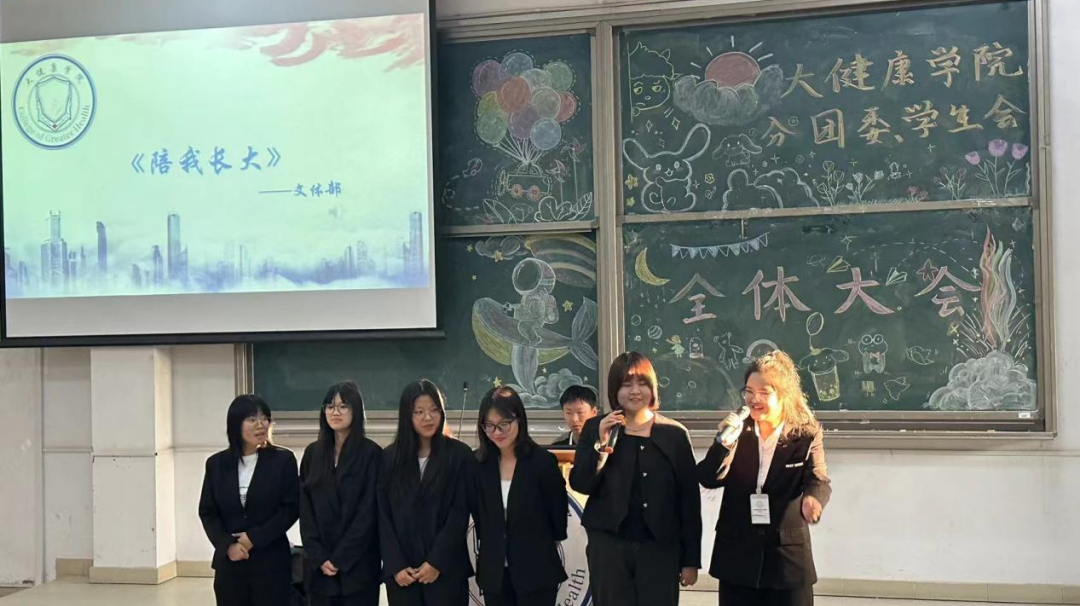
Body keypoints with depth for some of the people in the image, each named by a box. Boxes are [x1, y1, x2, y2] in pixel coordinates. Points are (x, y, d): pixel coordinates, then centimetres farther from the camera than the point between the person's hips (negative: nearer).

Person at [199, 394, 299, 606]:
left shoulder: (283, 460, -1)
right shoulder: (217, 463, 7)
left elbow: (290, 509, -5)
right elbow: (207, 512, 6)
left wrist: (254, 538, -12)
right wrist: (227, 545, -10)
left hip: (271, 562, -2)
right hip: (229, 562, 3)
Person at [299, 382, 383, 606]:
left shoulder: (371, 453, -4)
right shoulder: (313, 453, 8)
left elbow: (368, 512, -8)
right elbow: (305, 509, 5)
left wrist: (340, 558, -12)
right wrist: (318, 556, -6)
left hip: (358, 564, -3)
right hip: (319, 564, 3)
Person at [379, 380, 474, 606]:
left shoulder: (460, 454, 1)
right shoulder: (390, 457, 7)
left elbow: (460, 513, -4)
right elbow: (382, 516, 4)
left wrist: (436, 562, -11)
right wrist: (395, 566, -6)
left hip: (446, 570, -2)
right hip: (400, 572, 2)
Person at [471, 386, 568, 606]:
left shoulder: (542, 461, -10)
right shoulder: (479, 463, 1)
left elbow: (558, 511, -1)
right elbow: (477, 513, 9)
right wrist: (489, 547, 8)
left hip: (536, 571, -3)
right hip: (494, 573, 4)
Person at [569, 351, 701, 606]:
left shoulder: (675, 433, 2)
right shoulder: (595, 429, 4)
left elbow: (689, 499, 2)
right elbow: (580, 484, -2)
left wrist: (691, 559, 1)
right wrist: (602, 444, -16)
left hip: (660, 547, 0)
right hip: (608, 545, 1)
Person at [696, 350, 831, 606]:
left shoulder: (806, 436, -4)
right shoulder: (737, 430, 2)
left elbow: (818, 479, -16)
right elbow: (708, 479, -4)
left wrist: (812, 498, -39)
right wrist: (725, 442, -21)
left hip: (788, 557, -2)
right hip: (737, 558, 2)